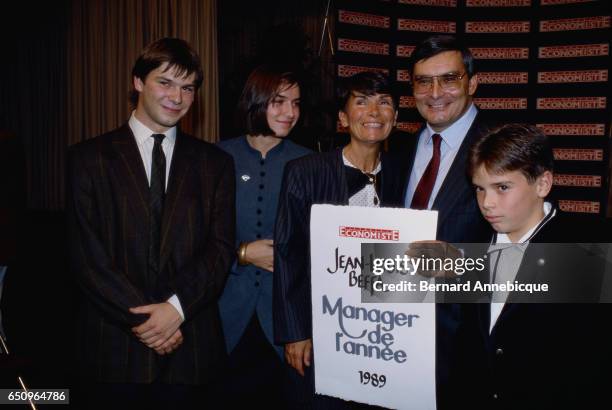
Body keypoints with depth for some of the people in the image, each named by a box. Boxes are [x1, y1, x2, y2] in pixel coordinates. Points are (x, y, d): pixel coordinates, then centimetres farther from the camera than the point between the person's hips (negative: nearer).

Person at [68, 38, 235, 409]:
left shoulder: (215, 163, 5)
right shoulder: (90, 158, 1)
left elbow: (221, 248, -1)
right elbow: (87, 254, -5)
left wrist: (177, 307, -14)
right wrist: (143, 318, -11)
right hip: (116, 346, -1)